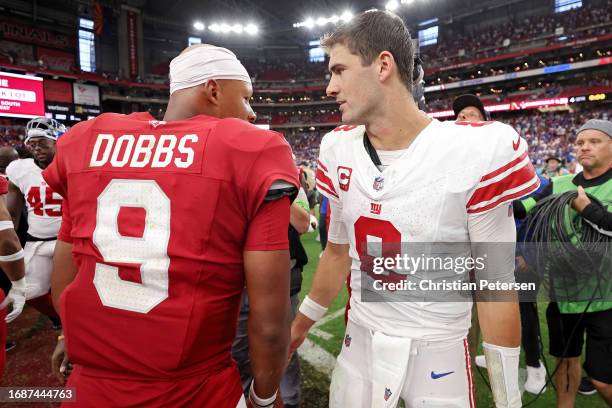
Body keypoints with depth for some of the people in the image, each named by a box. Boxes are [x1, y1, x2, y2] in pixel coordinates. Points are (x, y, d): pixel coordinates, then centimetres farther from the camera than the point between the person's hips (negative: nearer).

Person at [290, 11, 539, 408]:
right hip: (359, 342, 4)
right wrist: (302, 322, 15)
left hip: (438, 351, -3)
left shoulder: (477, 152, -19)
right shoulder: (339, 151, -5)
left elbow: (495, 285, -12)